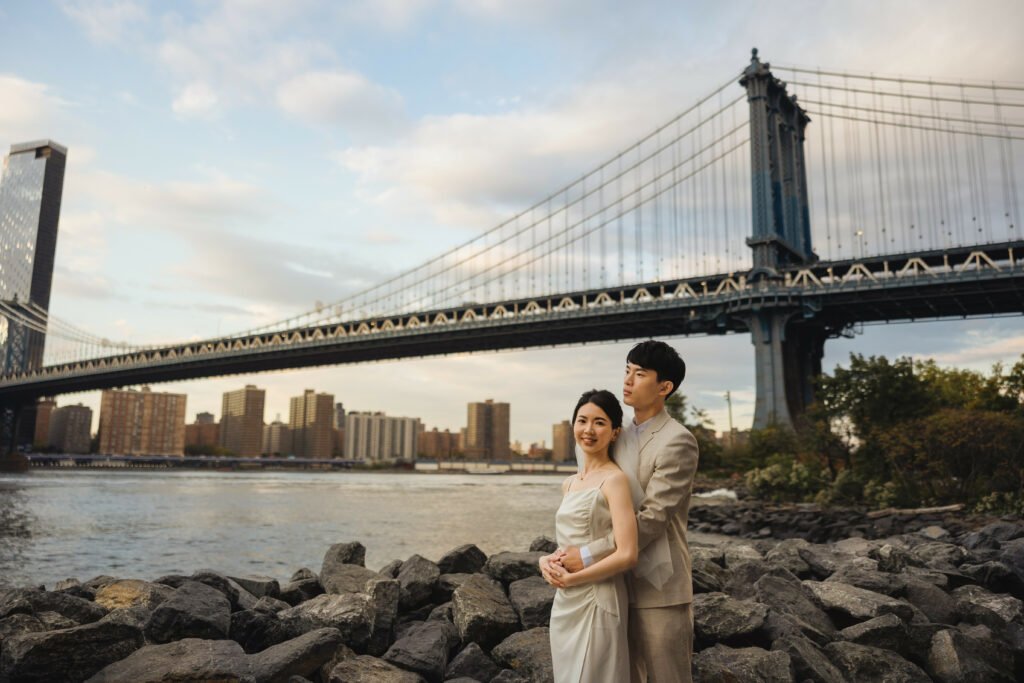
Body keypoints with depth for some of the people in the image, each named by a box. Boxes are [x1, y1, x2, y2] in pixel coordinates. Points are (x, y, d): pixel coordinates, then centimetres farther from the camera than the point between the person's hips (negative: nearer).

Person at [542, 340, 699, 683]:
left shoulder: (678, 442, -14)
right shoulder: (619, 438, 9)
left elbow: (652, 518, -20)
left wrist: (589, 555, -19)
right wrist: (557, 554, -8)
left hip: (659, 587, -7)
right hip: (618, 582, 7)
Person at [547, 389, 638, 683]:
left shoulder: (614, 479, -13)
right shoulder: (569, 483, 10)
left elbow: (627, 556, -21)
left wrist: (570, 578, -12)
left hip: (597, 602, -7)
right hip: (565, 603, 7)